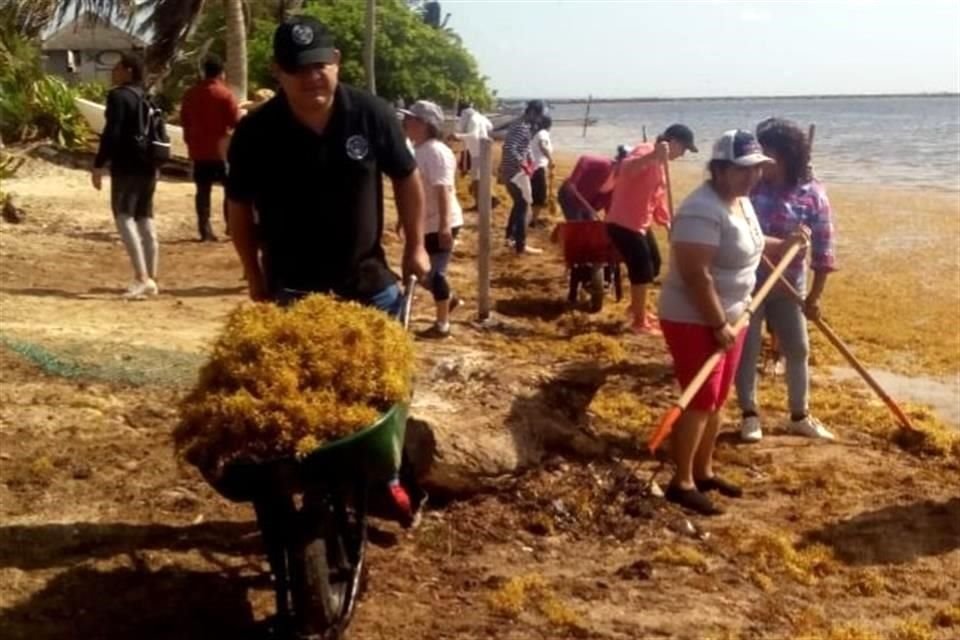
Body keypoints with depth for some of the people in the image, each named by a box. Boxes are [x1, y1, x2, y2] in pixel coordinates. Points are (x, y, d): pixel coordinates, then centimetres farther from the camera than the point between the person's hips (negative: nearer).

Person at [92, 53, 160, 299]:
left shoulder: (118, 96, -10)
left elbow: (111, 133, -18)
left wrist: (98, 165, -15)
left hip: (127, 166, -9)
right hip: (148, 166, 9)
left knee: (124, 218, -11)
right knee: (145, 221, 11)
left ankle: (142, 278, -22)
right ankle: (151, 279, 12)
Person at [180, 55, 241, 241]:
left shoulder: (190, 93, 7)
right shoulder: (225, 94, -11)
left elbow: (184, 120, 15)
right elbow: (236, 121, -11)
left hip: (198, 149, 5)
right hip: (221, 149, -5)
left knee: (203, 190, 7)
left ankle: (205, 230, 5)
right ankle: (232, 225, 3)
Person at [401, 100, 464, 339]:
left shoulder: (436, 152, -19)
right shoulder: (417, 150, 10)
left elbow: (443, 190, -25)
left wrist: (444, 225, -30)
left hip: (440, 224, -9)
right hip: (425, 223, 9)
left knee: (435, 272, -3)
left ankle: (442, 325, 9)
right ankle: (448, 299, 38)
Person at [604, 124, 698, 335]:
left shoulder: (658, 162, 12)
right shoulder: (645, 152, -20)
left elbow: (657, 196, 22)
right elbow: (626, 168, -43)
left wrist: (667, 222, 20)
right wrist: (653, 157, -58)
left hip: (640, 223, 11)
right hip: (623, 224, -11)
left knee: (653, 265, 21)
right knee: (642, 270, -5)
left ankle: (636, 307, 40)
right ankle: (639, 321, 9)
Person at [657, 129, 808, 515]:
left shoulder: (742, 202, 8)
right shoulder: (703, 211, -24)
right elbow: (696, 275, -28)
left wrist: (785, 244, 12)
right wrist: (718, 325, -24)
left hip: (729, 317, 9)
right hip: (694, 321, -9)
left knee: (717, 399, 15)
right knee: (700, 400, -5)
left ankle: (703, 471, 28)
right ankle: (681, 483, 5)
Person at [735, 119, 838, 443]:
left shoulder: (812, 193, -9)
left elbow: (823, 247, -6)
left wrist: (815, 295, -7)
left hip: (788, 286, 1)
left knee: (798, 349, 11)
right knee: (746, 349, 5)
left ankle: (800, 416, 29)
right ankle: (750, 414, 21)